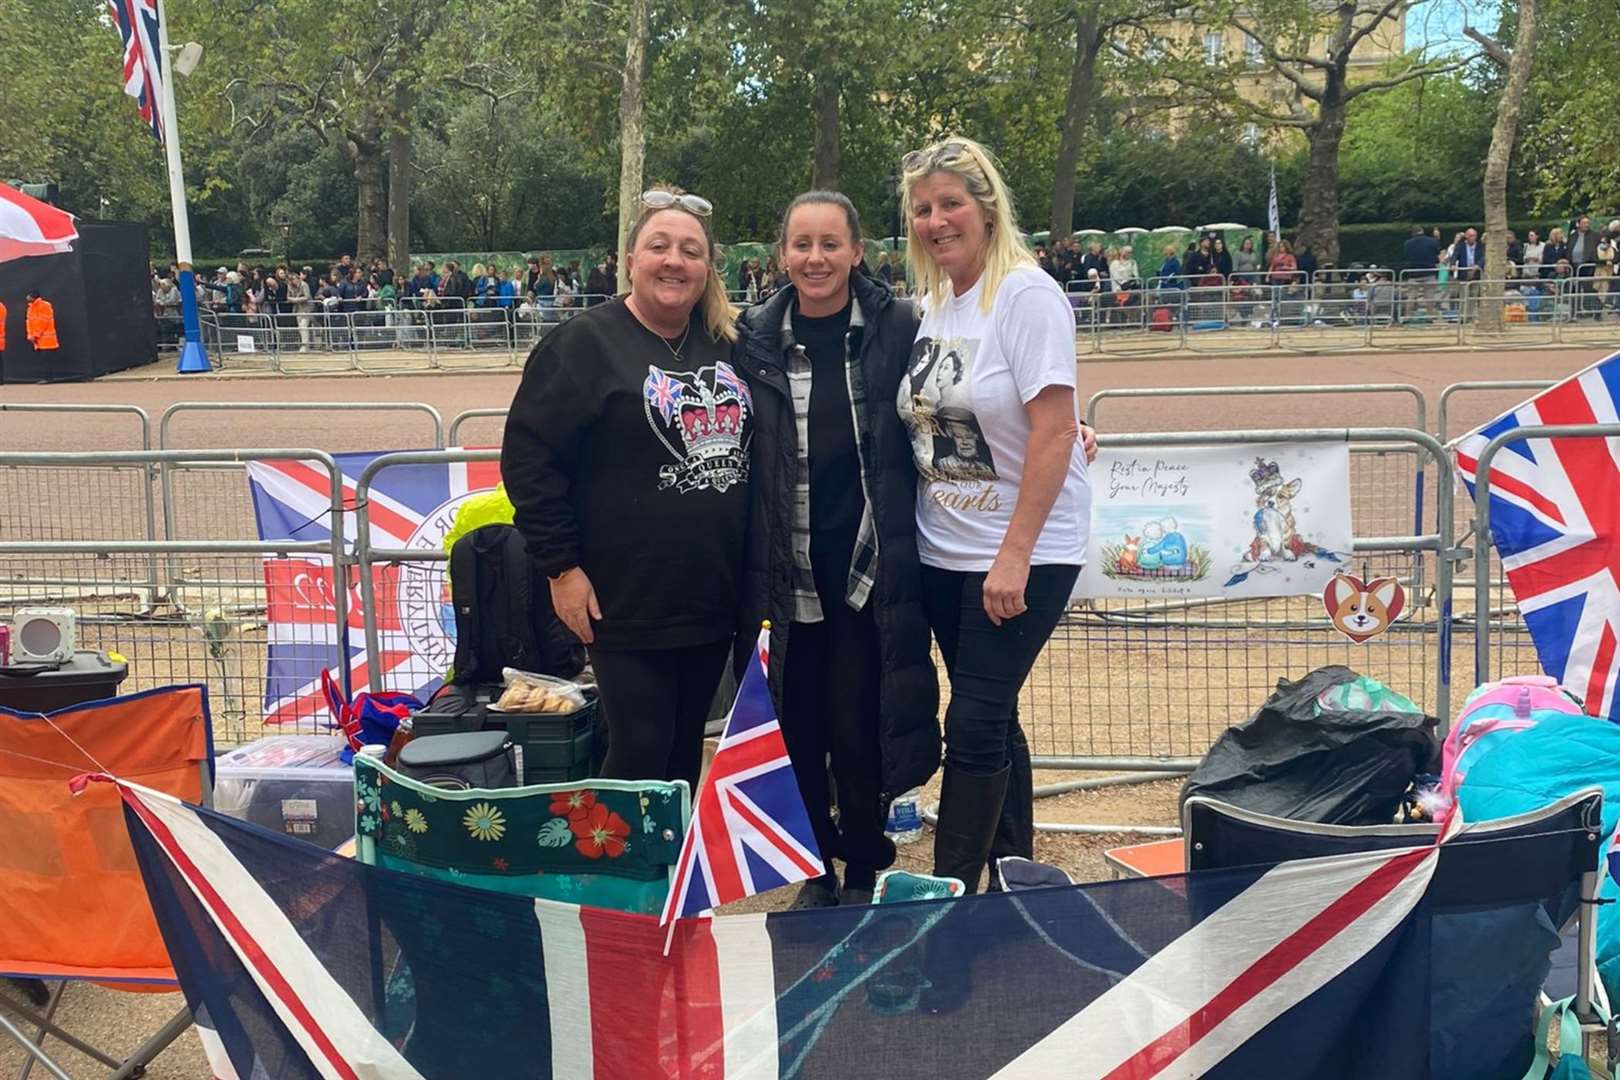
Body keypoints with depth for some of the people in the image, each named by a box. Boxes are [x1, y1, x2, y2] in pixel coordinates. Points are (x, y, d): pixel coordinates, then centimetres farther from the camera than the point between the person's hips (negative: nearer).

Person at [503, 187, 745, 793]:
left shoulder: (727, 345, 9)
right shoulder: (585, 344, -8)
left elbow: (752, 447, 19)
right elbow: (530, 455, -11)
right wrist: (560, 566, -14)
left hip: (714, 599, 6)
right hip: (630, 603, -5)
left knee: (686, 753, 15)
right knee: (640, 757, -2)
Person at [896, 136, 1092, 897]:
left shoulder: (1025, 294, -12)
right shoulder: (931, 304, 8)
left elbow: (1055, 432, -18)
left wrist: (1015, 555, -21)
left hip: (1023, 554, -7)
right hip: (943, 550, 7)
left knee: (976, 724, -4)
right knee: (990, 719, 14)